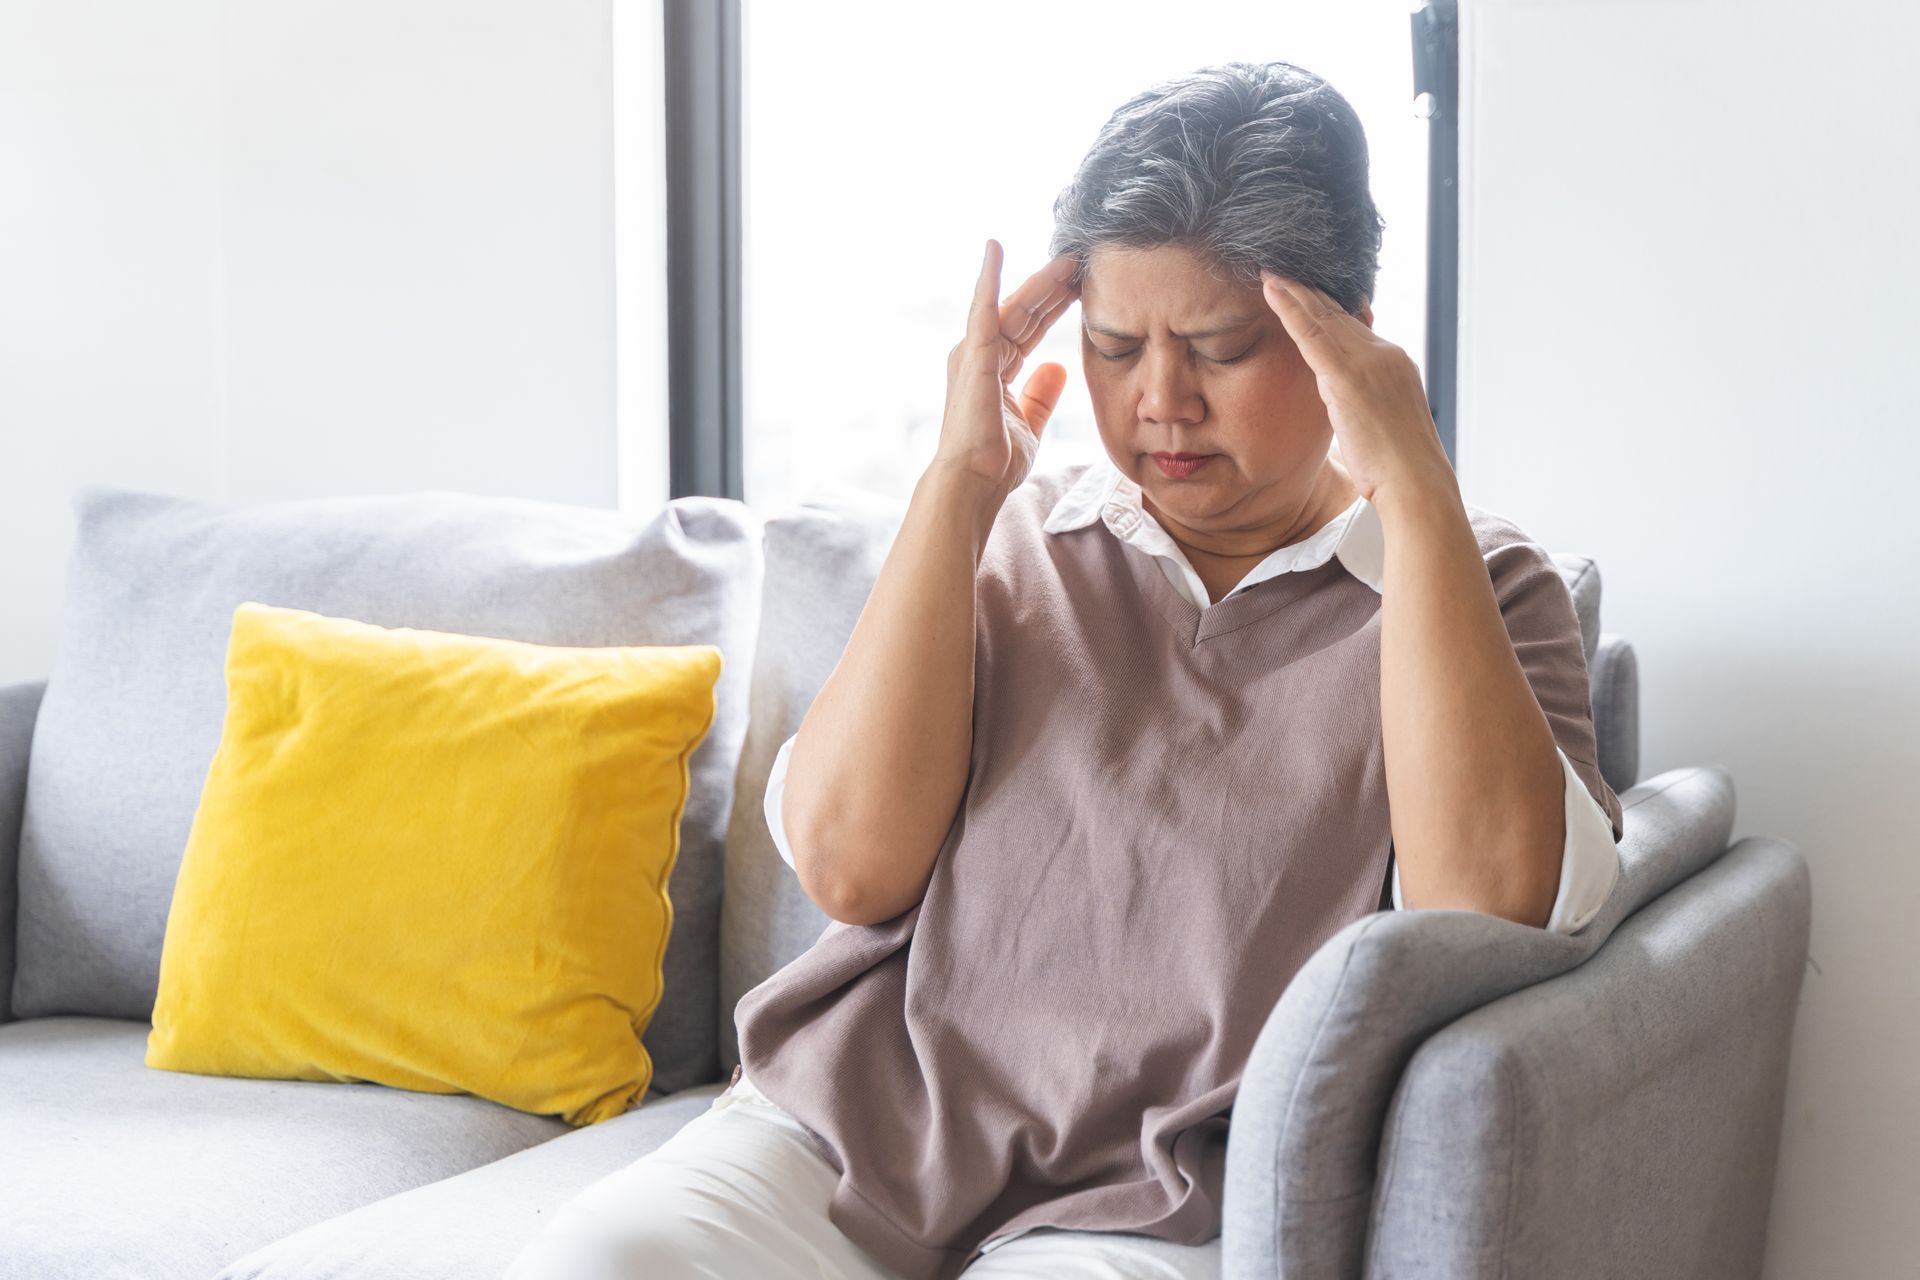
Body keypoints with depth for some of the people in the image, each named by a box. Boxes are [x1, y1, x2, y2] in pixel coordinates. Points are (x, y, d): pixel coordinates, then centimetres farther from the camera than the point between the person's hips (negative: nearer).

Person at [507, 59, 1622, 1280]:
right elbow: (850, 863, -2)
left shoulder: (1472, 585, 5)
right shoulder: (1015, 540, 11)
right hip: (852, 1128, 3)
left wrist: (1416, 490, -13)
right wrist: (958, 484, -4)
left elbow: (1486, 908, -15)